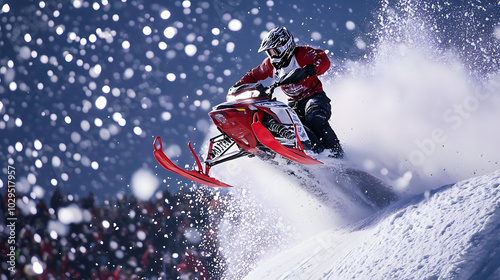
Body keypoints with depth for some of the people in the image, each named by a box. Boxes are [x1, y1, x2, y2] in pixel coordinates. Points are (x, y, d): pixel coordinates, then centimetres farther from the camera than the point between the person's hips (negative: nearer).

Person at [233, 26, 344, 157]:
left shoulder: (301, 54, -12)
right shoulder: (270, 64, 7)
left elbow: (324, 60, -27)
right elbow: (253, 75, 21)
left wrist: (306, 71, -44)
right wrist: (236, 87, 8)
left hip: (314, 97, -6)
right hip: (294, 103, 7)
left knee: (314, 118, -35)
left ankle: (337, 154, -28)